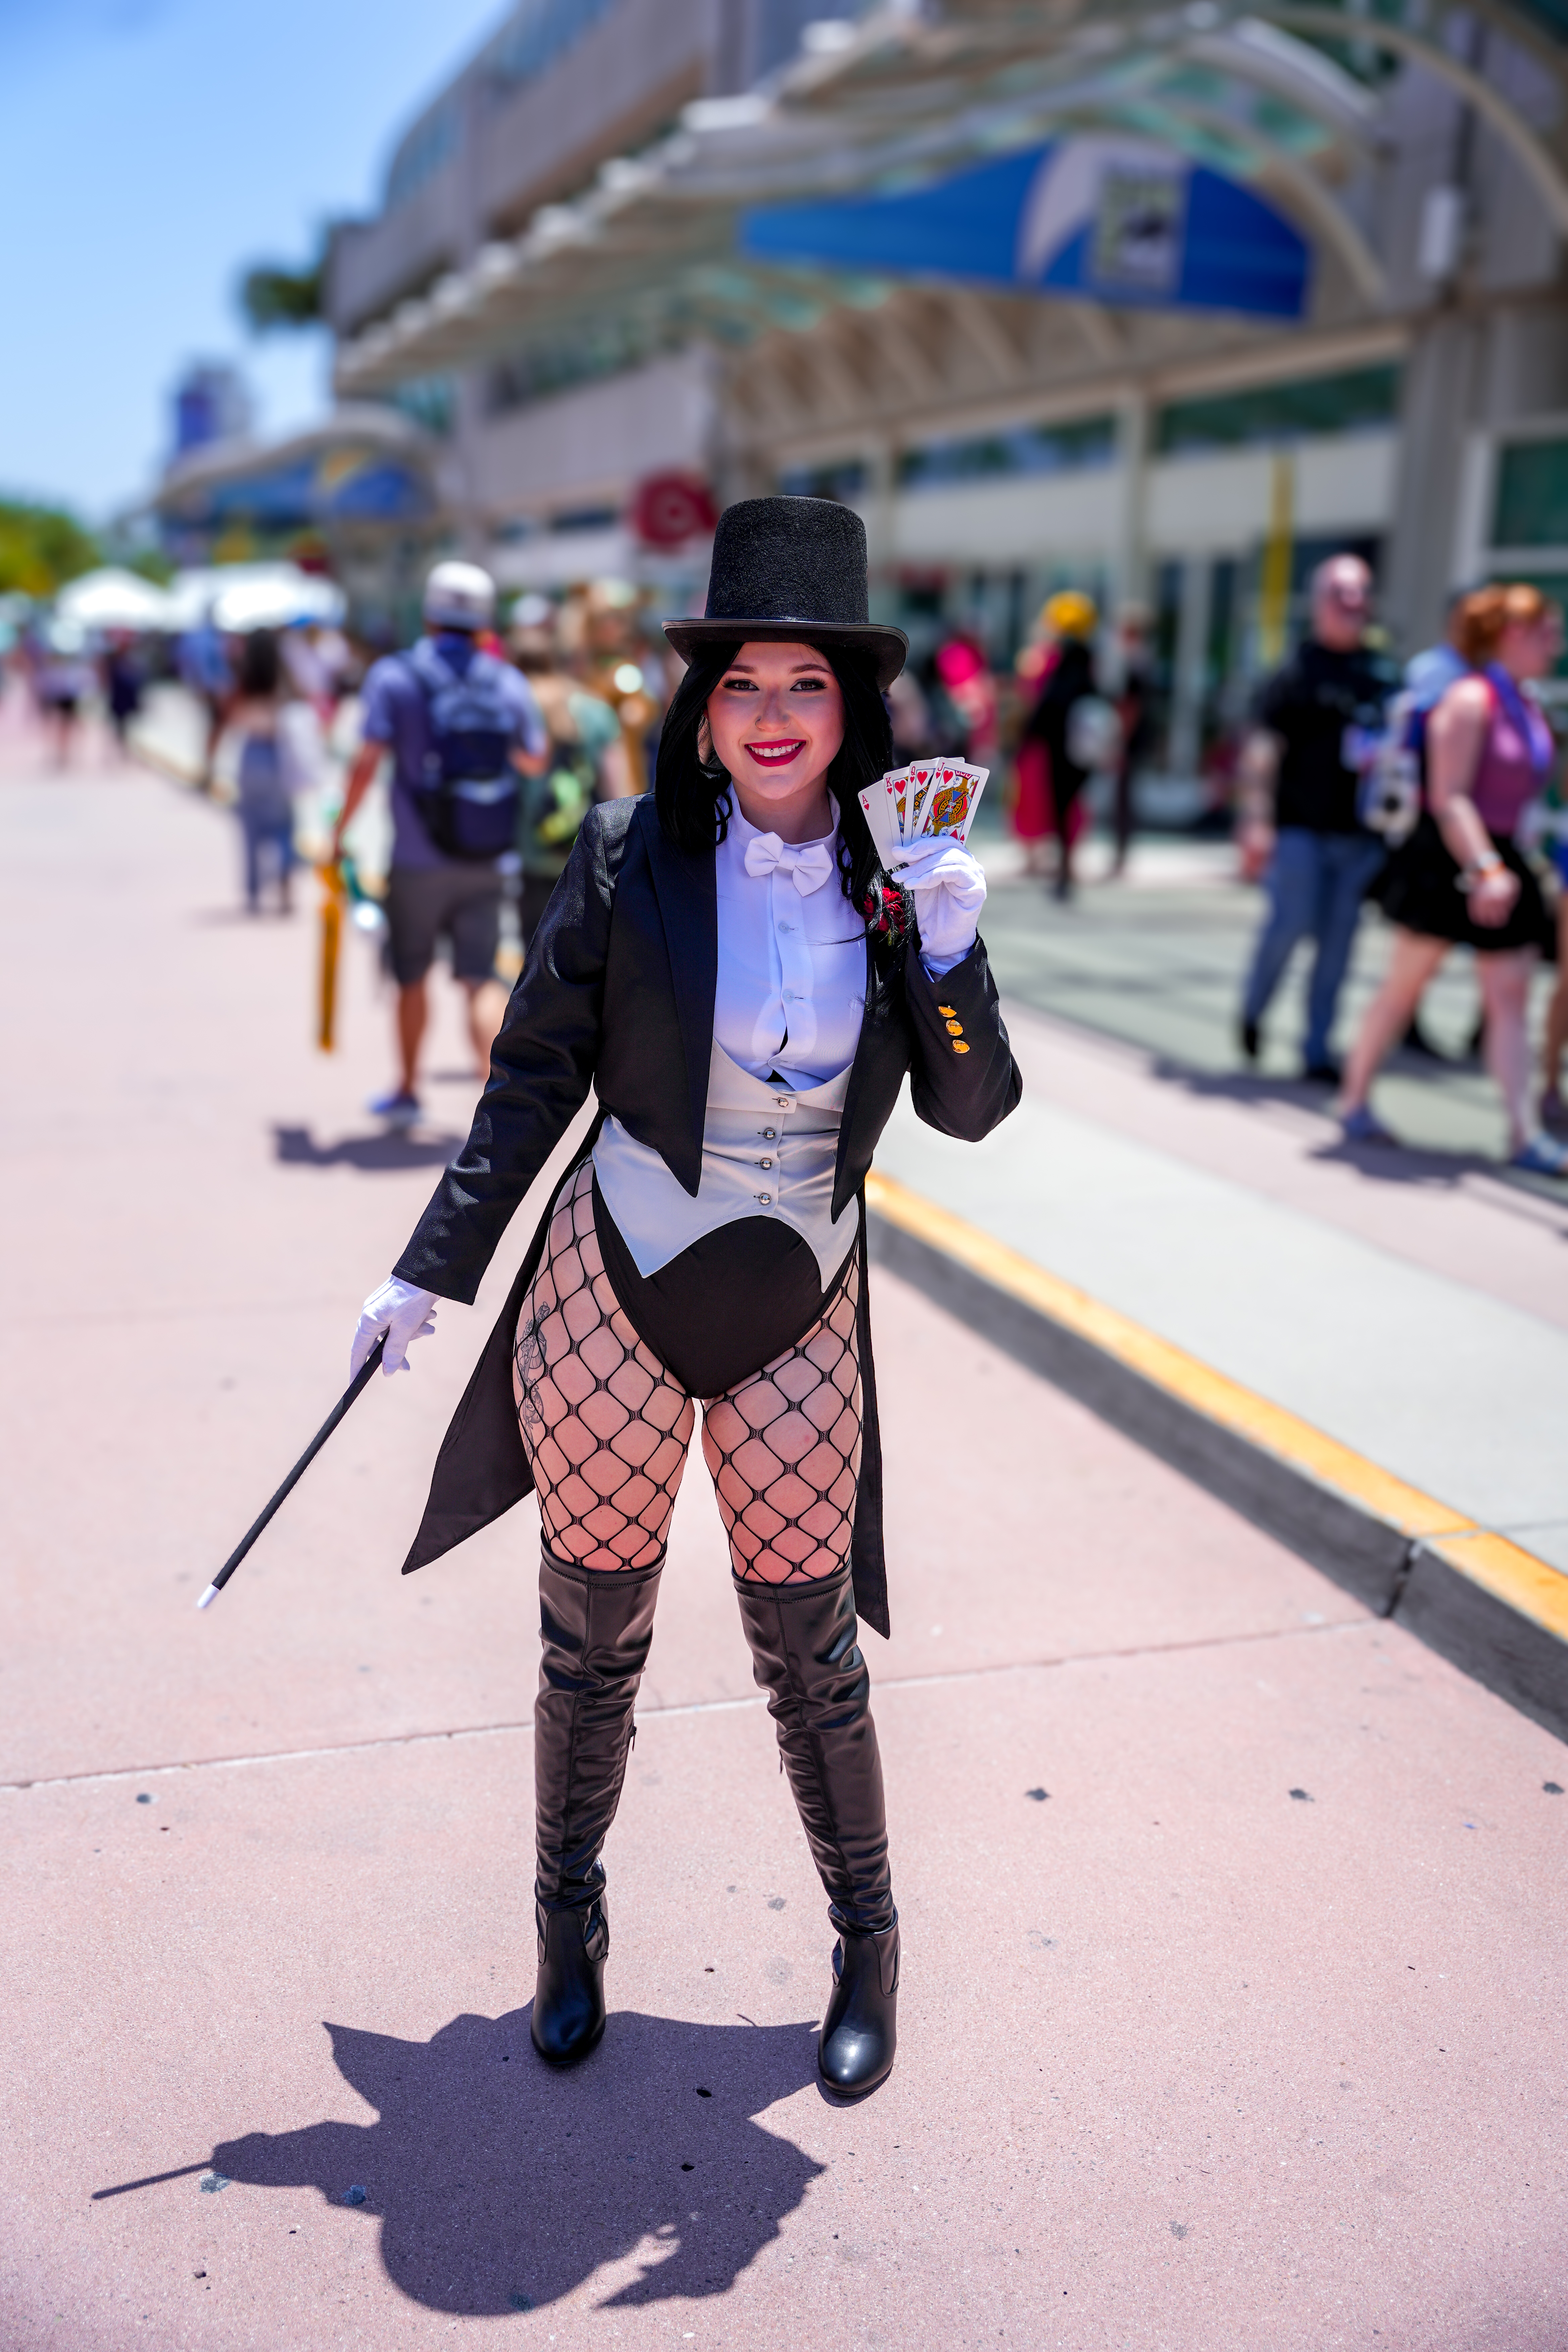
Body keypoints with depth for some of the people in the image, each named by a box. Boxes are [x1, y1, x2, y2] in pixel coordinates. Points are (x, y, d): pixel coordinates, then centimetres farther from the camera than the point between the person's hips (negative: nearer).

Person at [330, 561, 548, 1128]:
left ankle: (407, 1092, 30)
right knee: (482, 981, 1)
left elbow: (369, 761, -10)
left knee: (412, 978, 15)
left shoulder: (395, 676, -5)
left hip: (418, 861, -1)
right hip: (486, 862, 2)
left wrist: (341, 829, 0)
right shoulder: (509, 683, 3)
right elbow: (535, 761, 11)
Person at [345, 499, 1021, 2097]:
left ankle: (868, 1940, 35)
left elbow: (972, 1109, -3)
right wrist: (430, 1272, 1)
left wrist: (948, 949, -20)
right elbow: (536, 1077, 0)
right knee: (593, 1640, 13)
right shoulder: (630, 859, -8)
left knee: (810, 1651, 11)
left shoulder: (898, 876, -3)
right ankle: (570, 1920, 39)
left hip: (799, 1322, 1)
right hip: (612, 1304, -1)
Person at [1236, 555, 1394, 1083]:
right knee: (1291, 923, -11)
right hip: (1301, 827, -4)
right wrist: (1257, 823, -15)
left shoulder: (1384, 675, 13)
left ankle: (1318, 1051, 12)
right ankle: (1253, 1010, 18)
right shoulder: (1296, 672, -2)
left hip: (1361, 835, 4)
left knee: (1338, 942, 4)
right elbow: (1262, 751, -7)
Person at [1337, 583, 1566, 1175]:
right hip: (1448, 860, -8)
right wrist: (1485, 869, -27)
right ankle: (1355, 1100, 18)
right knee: (1404, 985, 3)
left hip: (1499, 860, 8)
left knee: (1511, 997, 2)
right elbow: (1448, 798, -19)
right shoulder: (1470, 699, -13)